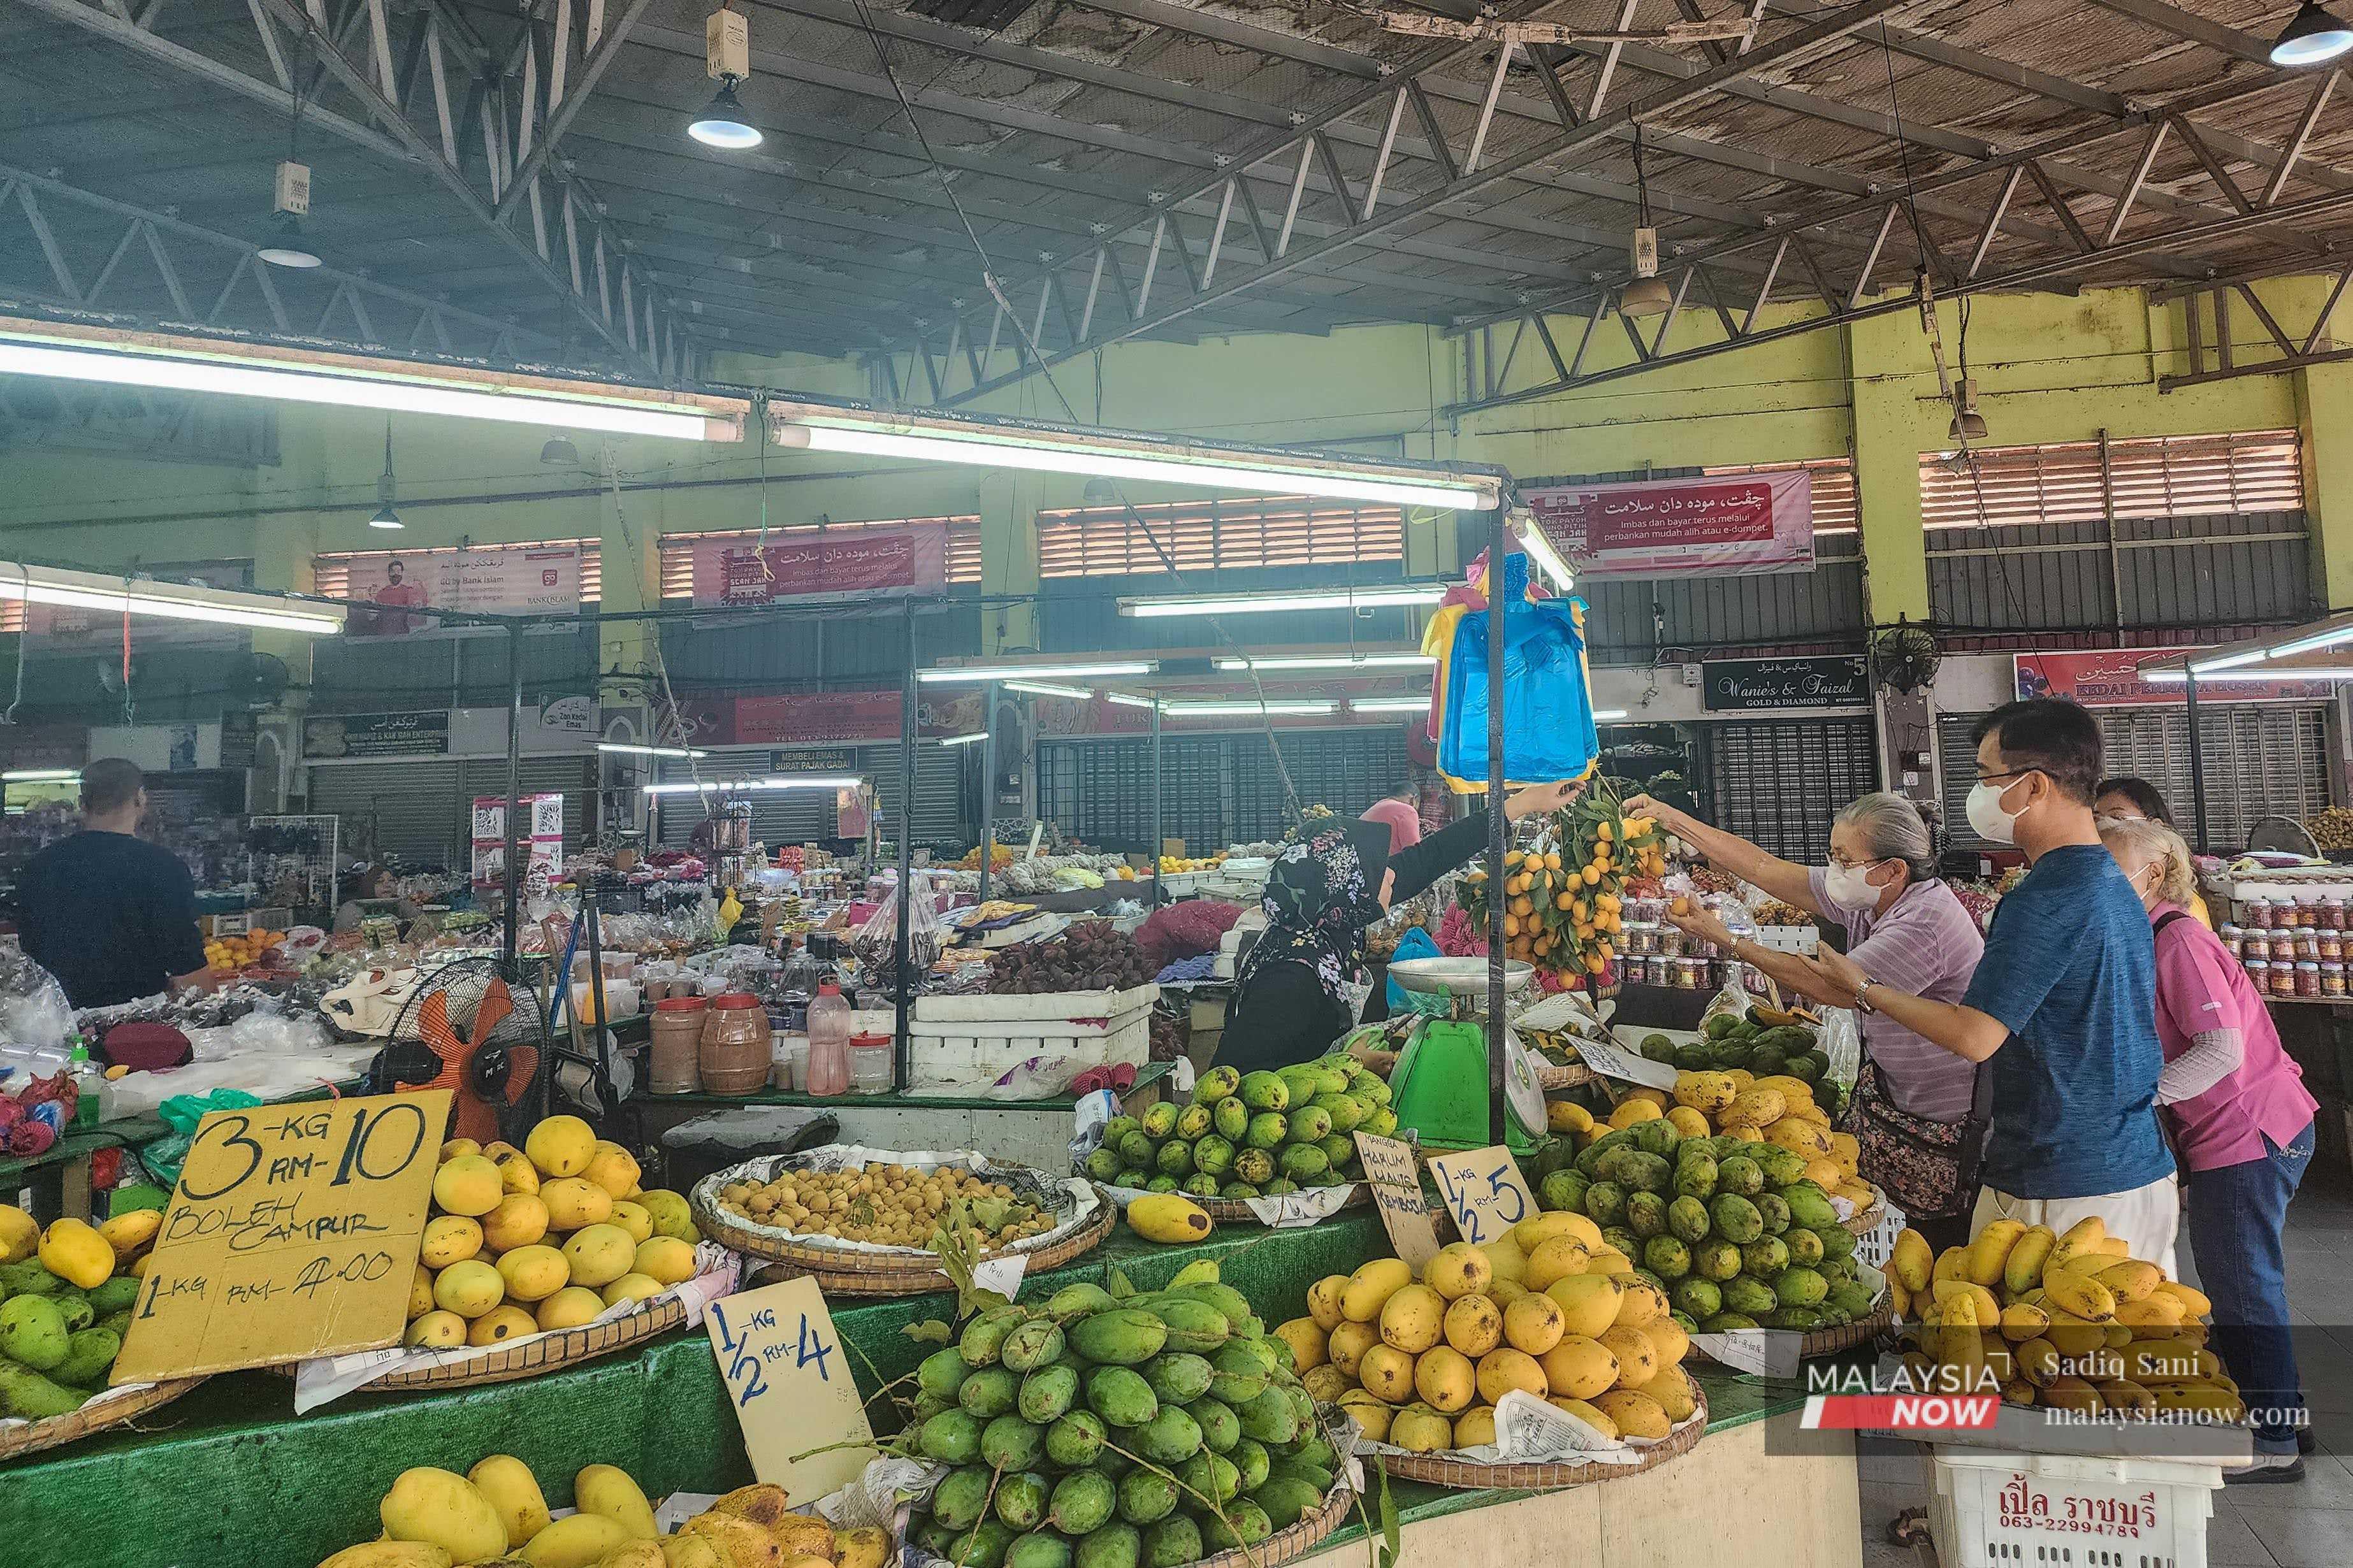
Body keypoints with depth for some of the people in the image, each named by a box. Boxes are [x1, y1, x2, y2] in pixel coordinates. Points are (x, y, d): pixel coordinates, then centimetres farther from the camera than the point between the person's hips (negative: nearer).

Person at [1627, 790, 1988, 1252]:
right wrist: (1672, 819, -3)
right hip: (1886, 1090, 8)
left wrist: (1728, 941, -16)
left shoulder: (1926, 923, -28)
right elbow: (1765, 867, 0)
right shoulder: (1867, 895, -2)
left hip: (1947, 1124, -8)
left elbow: (1830, 987, -23)